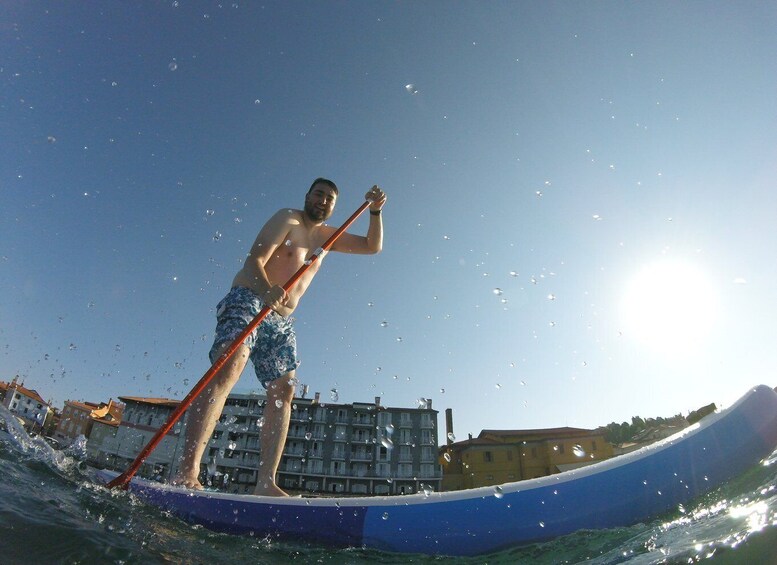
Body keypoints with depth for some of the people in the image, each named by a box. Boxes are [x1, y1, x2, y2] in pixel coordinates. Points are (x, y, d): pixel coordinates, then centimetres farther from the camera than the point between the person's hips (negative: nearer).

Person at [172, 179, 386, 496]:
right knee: (230, 365, -29)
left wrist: (375, 211, 8)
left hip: (281, 321, 7)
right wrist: (267, 291, -35)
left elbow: (373, 246, 24)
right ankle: (187, 471, -34)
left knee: (283, 392, -7)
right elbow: (254, 260, -14)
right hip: (248, 300, -7)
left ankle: (266, 483, -8)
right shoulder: (287, 220, 1)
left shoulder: (325, 236, 22)